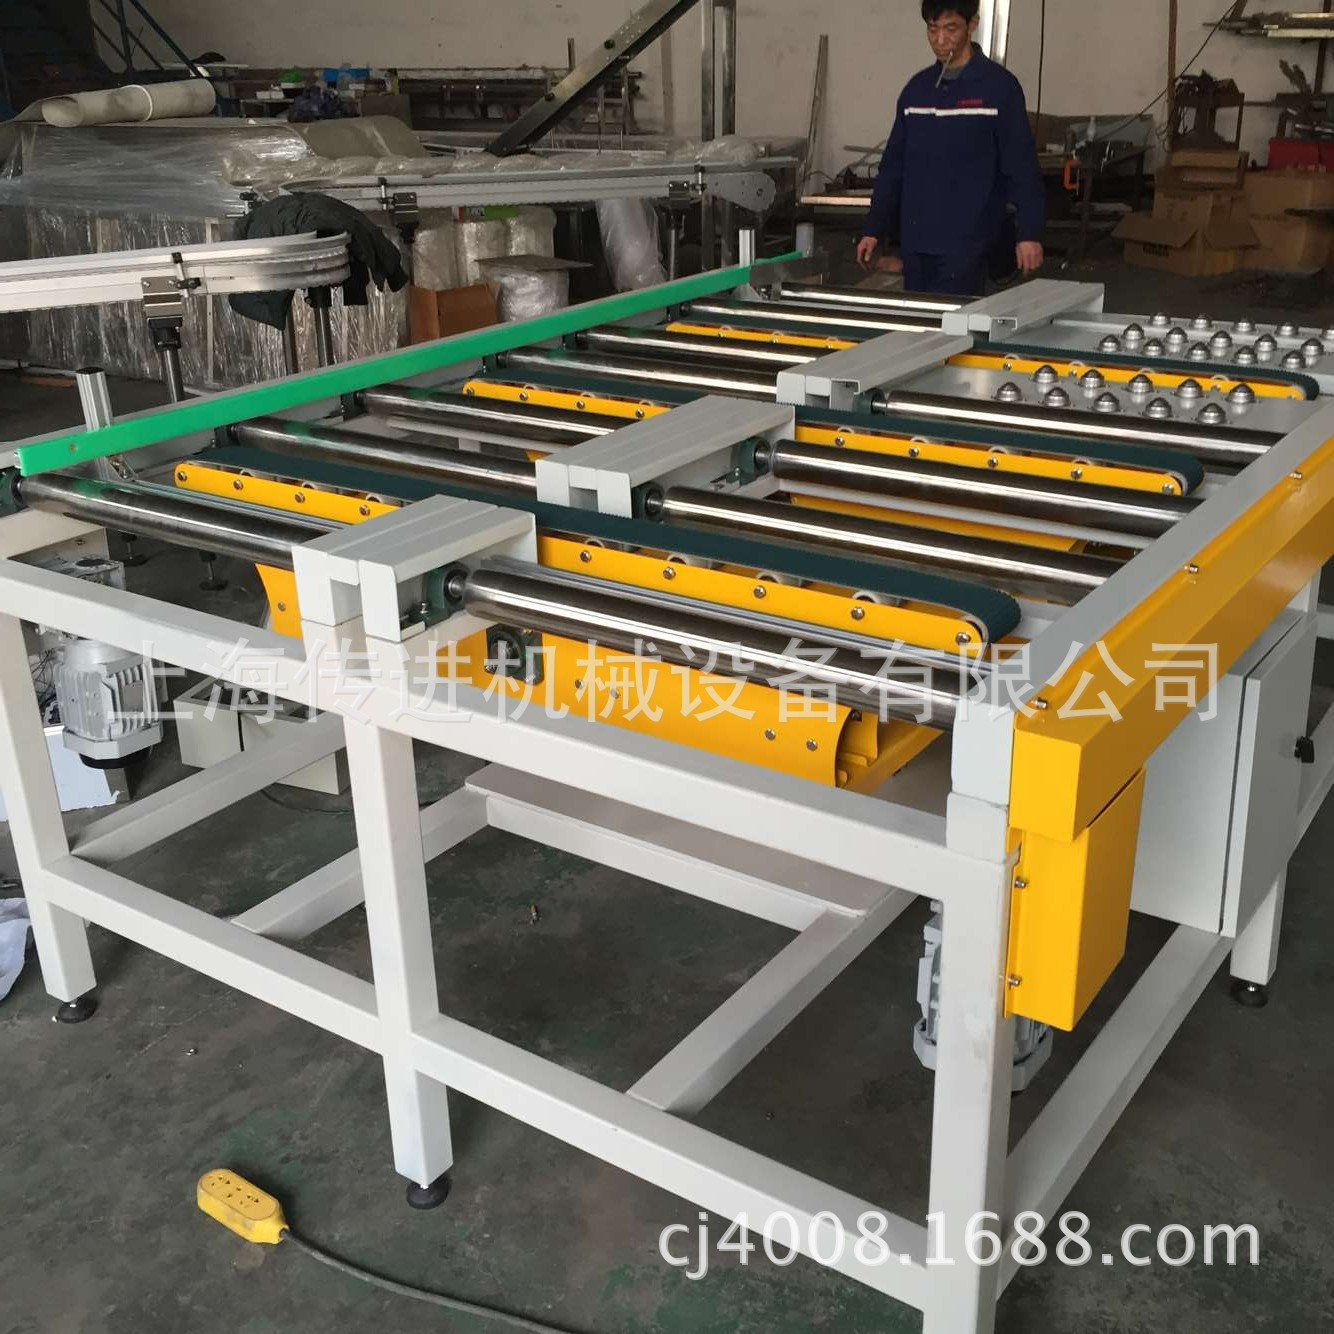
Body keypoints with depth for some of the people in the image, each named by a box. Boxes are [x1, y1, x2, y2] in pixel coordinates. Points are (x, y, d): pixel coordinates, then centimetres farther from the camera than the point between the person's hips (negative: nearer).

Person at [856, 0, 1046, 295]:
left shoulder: (998, 86, -4)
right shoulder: (917, 88, 12)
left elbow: (1022, 168, -6)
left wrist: (1029, 233, -12)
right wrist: (874, 230, 12)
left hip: (968, 242, -5)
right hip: (915, 242, 5)